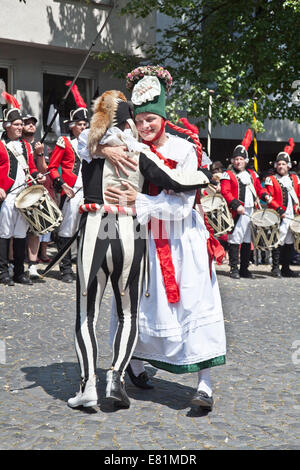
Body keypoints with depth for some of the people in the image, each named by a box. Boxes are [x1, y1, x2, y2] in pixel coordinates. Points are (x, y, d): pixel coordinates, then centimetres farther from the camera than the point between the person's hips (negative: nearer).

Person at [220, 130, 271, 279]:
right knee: (235, 240, -7)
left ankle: (244, 269, 17)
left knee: (248, 241, 9)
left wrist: (265, 195, 2)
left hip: (252, 212, 6)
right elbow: (225, 192, -9)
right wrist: (236, 205, -20)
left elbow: (258, 188, 24)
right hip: (237, 213, -6)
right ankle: (234, 269, -1)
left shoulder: (252, 174, 18)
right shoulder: (228, 175, 0)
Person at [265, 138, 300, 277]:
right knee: (278, 242, -6)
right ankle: (276, 268, 3)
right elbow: (269, 198, -8)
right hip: (279, 217, -5)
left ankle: (286, 268, 17)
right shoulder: (271, 180, -1)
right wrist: (280, 210, -17)